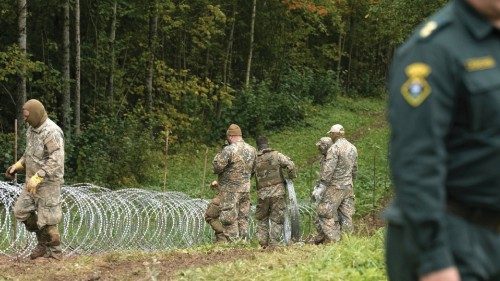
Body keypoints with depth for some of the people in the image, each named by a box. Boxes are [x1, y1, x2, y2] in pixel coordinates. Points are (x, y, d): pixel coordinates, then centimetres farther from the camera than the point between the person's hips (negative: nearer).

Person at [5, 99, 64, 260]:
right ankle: (43, 242, 22)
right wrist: (17, 166, 8)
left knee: (46, 218, -1)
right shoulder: (33, 129, 7)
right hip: (33, 181, 9)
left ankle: (53, 253, 14)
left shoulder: (52, 132, -23)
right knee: (21, 211, 9)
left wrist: (37, 178, -34)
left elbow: (56, 161, -30)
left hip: (48, 182, -9)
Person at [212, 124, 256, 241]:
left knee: (229, 218, -1)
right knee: (243, 218, 13)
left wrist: (218, 156, 2)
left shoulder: (229, 150, -17)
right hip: (246, 188, 7)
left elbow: (217, 167, -16)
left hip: (230, 190, -7)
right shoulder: (252, 150, 6)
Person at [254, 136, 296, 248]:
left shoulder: (255, 159, 5)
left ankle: (263, 243, 10)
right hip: (278, 192, -2)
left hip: (262, 193, 2)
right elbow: (290, 165, -11)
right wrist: (292, 176, 3)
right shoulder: (276, 155, -2)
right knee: (277, 219, 5)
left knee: (262, 219, 17)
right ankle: (274, 244, 1)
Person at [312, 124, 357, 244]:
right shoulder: (353, 148, 11)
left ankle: (332, 240, -6)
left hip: (335, 186, -8)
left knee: (325, 213, -2)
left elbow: (328, 170, -18)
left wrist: (320, 188, -16)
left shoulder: (334, 148, -14)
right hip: (348, 187, 8)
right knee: (346, 216, 9)